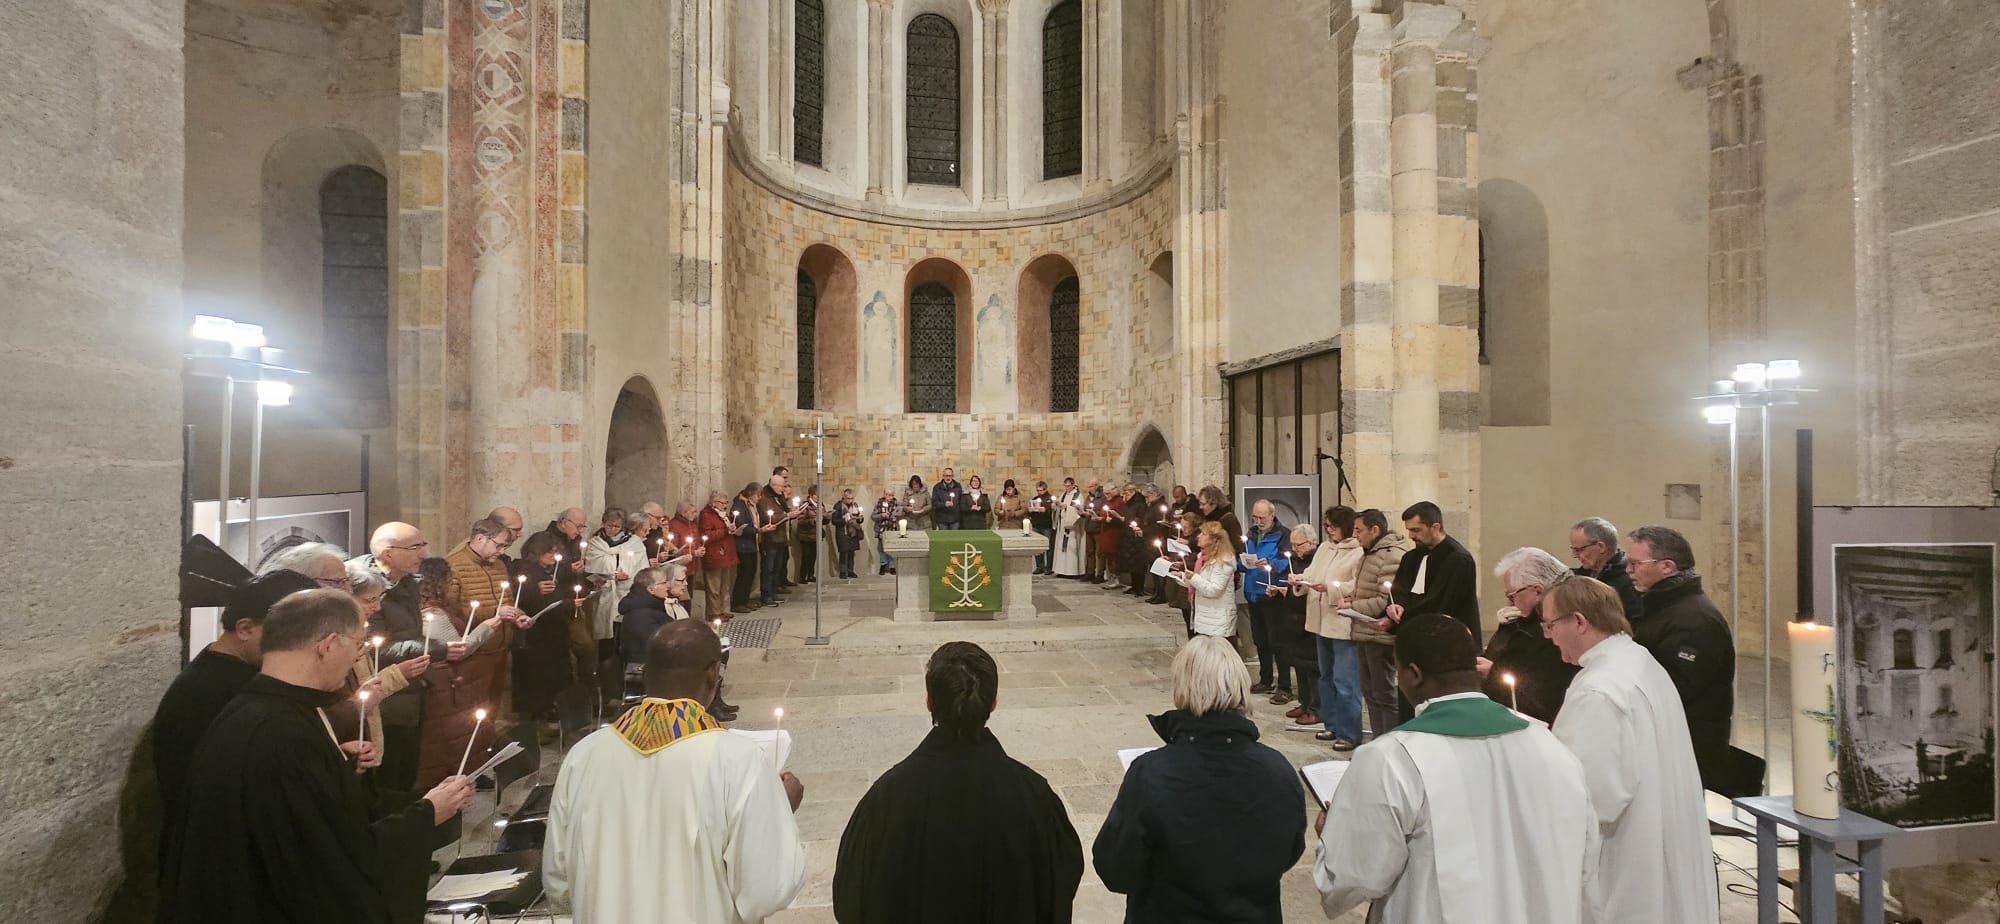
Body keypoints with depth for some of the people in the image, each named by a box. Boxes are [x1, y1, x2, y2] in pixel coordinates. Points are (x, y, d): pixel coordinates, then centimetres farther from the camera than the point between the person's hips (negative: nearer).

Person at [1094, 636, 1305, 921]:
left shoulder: (1150, 775, -28)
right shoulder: (1279, 770, -18)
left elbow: (1115, 871, -17)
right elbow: (1290, 855, 0)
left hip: (1169, 915, -2)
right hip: (1257, 915, 2)